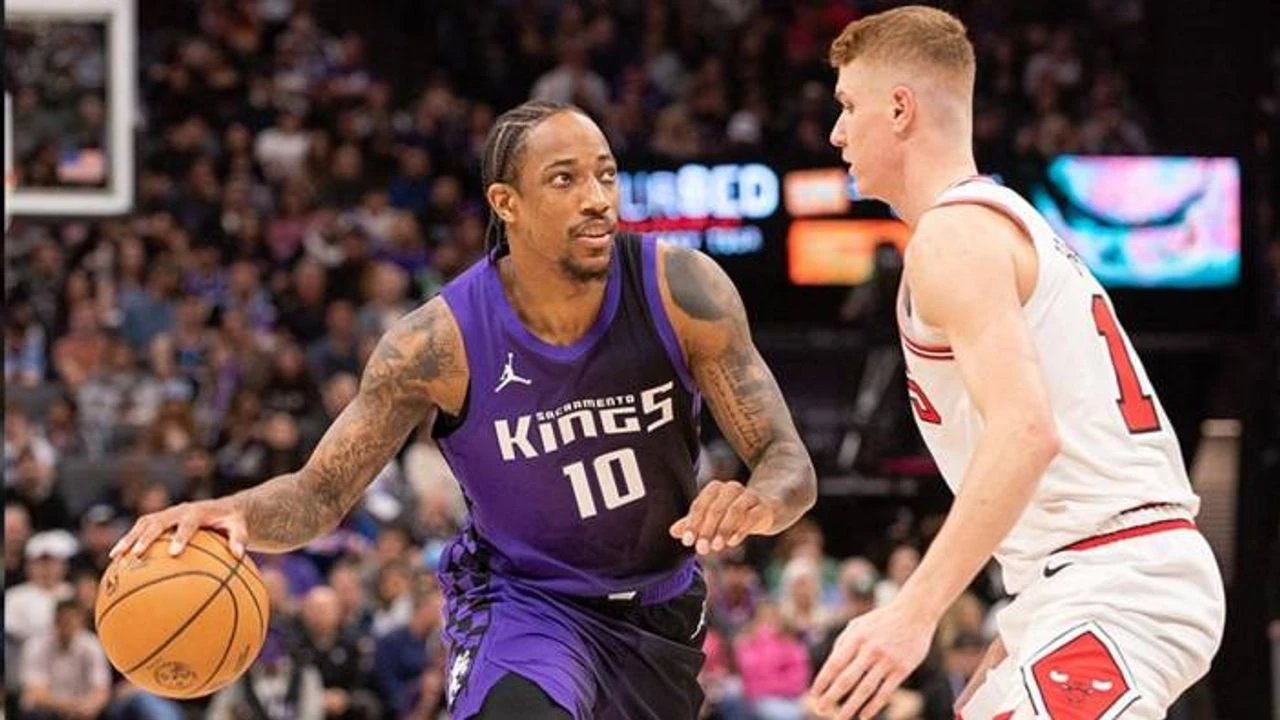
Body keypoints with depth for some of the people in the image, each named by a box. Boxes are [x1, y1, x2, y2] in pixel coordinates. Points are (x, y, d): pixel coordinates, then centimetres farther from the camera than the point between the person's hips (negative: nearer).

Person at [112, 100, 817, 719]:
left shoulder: (680, 290, -21)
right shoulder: (440, 341, -23)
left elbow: (789, 462, -18)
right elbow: (321, 493, -14)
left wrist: (758, 501, -43)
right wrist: (234, 512, -37)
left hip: (660, 610, 4)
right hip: (522, 597, -3)